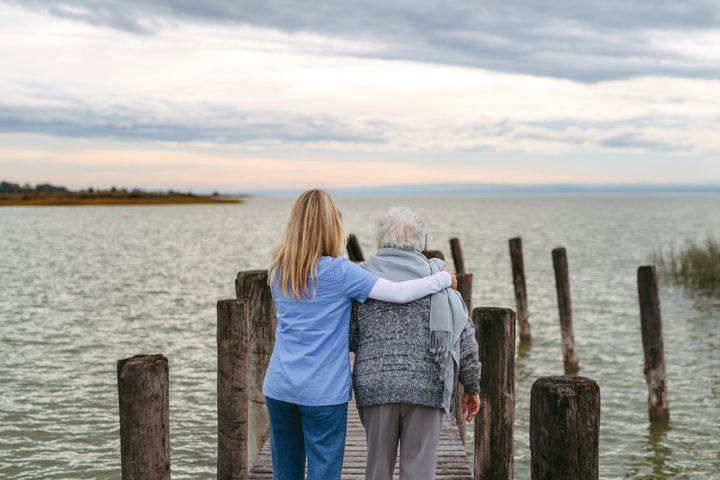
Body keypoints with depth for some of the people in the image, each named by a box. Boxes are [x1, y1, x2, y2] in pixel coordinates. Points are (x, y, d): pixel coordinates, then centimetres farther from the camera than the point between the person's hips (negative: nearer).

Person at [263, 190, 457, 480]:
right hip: (323, 391, -5)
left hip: (279, 388, 5)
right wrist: (444, 278, 0)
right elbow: (400, 293, -15)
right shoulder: (339, 272, -12)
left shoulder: (277, 271, 4)